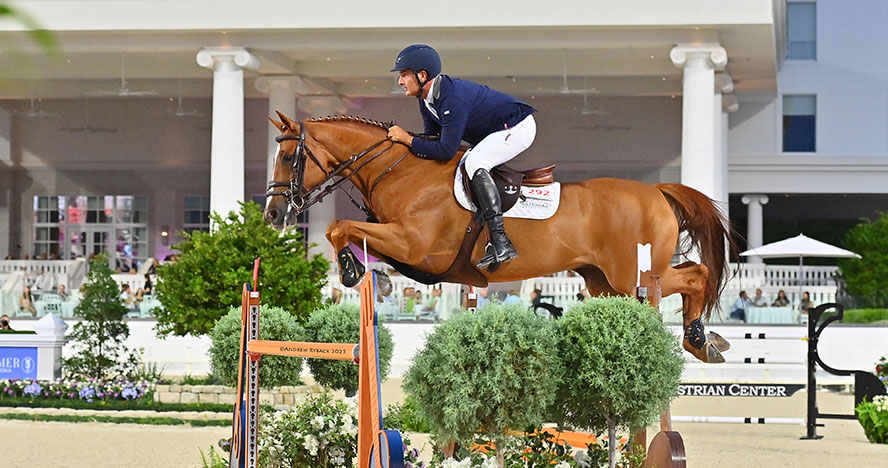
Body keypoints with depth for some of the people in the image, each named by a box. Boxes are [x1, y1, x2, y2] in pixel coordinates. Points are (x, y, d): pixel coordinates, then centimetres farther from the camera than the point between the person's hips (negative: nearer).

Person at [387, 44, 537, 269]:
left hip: (518, 127, -11)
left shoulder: (452, 98, -31)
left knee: (474, 163, -28)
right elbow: (432, 138, 9)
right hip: (493, 133, 11)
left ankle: (501, 242, -33)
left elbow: (446, 150, -33)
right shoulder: (426, 99, 0)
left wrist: (408, 139, -25)